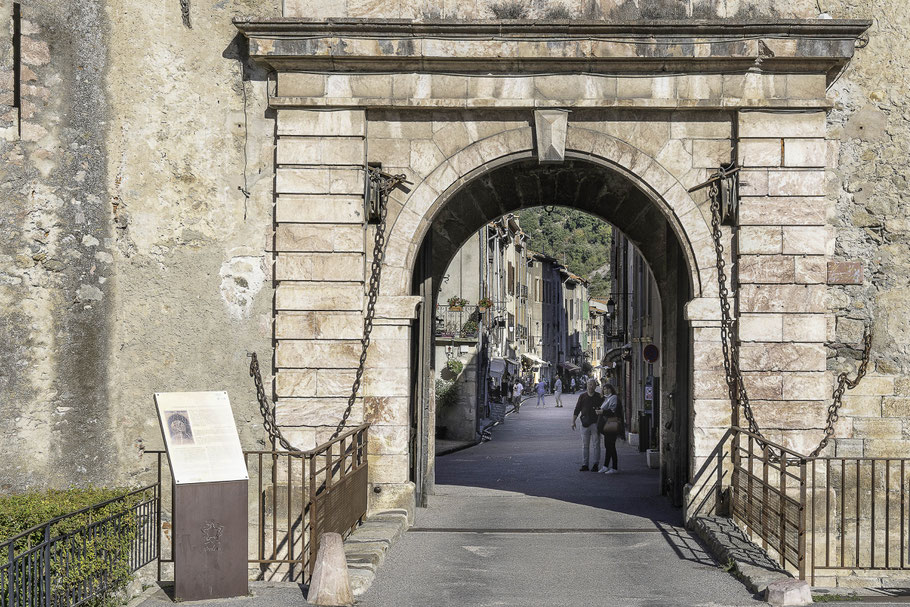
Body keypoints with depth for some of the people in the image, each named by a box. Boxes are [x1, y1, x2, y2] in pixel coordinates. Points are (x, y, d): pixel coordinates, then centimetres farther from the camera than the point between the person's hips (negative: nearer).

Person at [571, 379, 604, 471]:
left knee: (596, 445, 0)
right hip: (585, 423, 1)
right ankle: (585, 465, 7)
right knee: (584, 445, 3)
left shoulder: (599, 397, 4)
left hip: (595, 423, -1)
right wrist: (573, 421, 3)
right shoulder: (582, 396, 8)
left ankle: (596, 464, 6)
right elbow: (577, 409, 8)